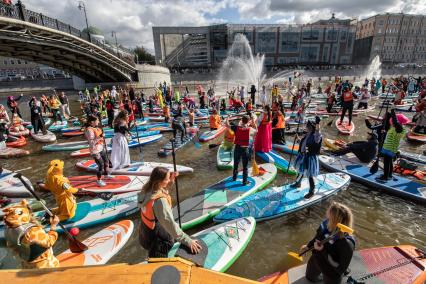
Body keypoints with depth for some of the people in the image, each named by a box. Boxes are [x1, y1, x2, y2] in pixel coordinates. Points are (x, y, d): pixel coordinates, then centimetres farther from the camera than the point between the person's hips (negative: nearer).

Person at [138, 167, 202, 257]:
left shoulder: (148, 189, -12)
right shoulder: (159, 201, -36)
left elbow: (162, 191, 9)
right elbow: (170, 225, -33)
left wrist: (170, 181, -6)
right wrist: (188, 241, -26)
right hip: (155, 239, -8)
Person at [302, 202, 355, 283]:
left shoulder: (347, 244, -38)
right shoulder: (325, 225, -23)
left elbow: (341, 269, -29)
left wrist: (323, 251, -34)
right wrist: (308, 245, 10)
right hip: (316, 261, 5)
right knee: (309, 277, 33)